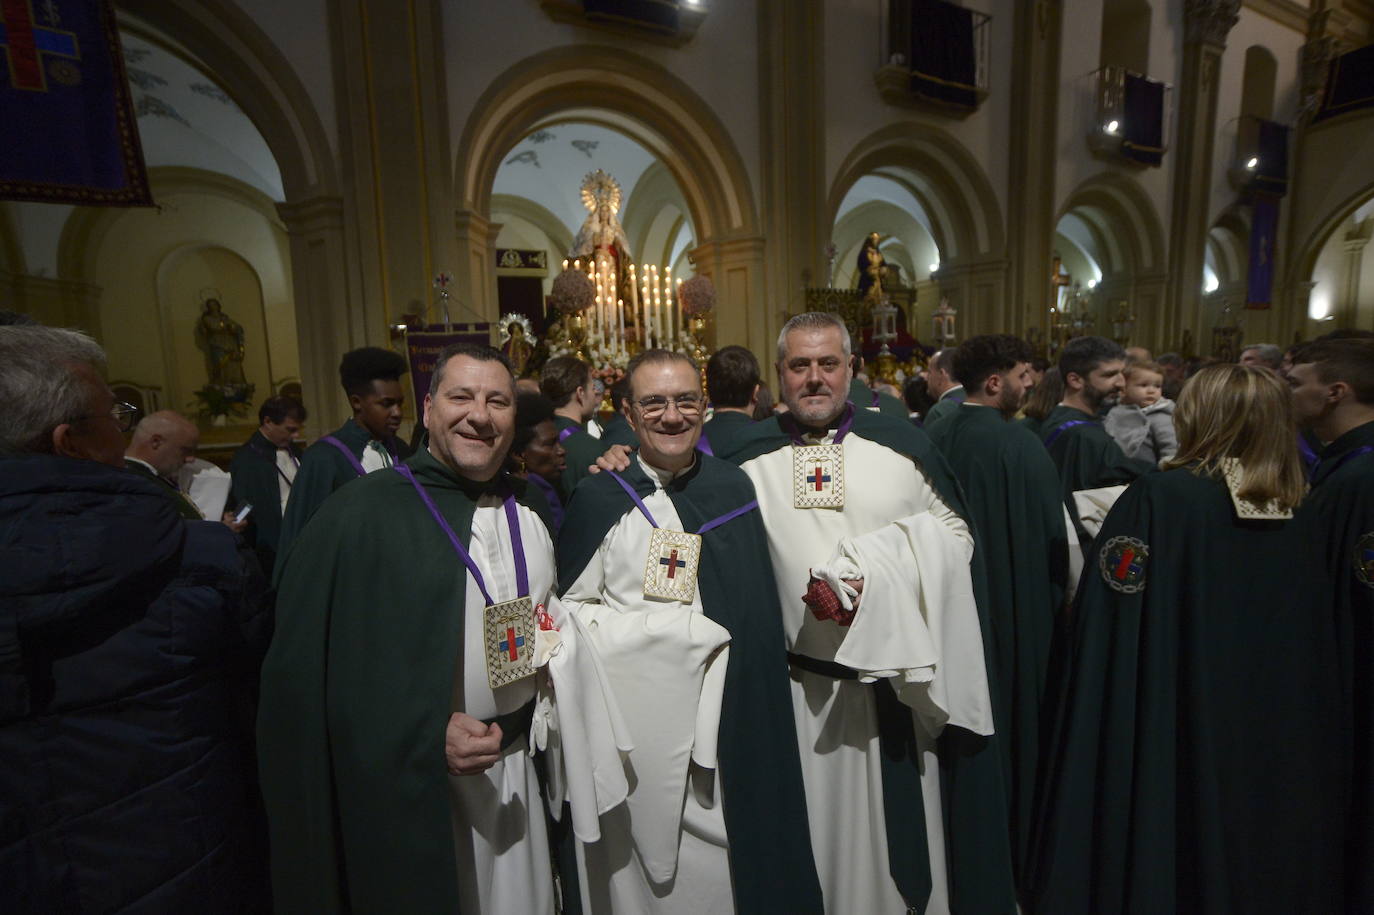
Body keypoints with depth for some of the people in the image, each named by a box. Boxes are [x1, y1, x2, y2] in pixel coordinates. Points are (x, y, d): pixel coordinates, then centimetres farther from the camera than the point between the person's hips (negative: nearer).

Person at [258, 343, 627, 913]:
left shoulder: (529, 513, 2)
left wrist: (557, 642, -1)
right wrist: (428, 734, -21)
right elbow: (305, 668, -15)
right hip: (406, 787, -5)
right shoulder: (361, 513, -15)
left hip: (516, 772, 5)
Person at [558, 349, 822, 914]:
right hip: (637, 720, -2)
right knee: (646, 857, 10)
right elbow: (571, 606, -2)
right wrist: (658, 629, -11)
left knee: (723, 858, 12)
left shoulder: (733, 488, 4)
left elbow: (756, 606, 11)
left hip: (724, 716, 2)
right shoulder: (601, 498, -4)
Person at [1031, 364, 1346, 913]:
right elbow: (1320, 655, 7)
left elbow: (1111, 627, -20)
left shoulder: (1159, 497, -20)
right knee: (1264, 852, 23)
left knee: (1167, 857, 12)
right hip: (1283, 736, 6)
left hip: (1175, 731, -5)